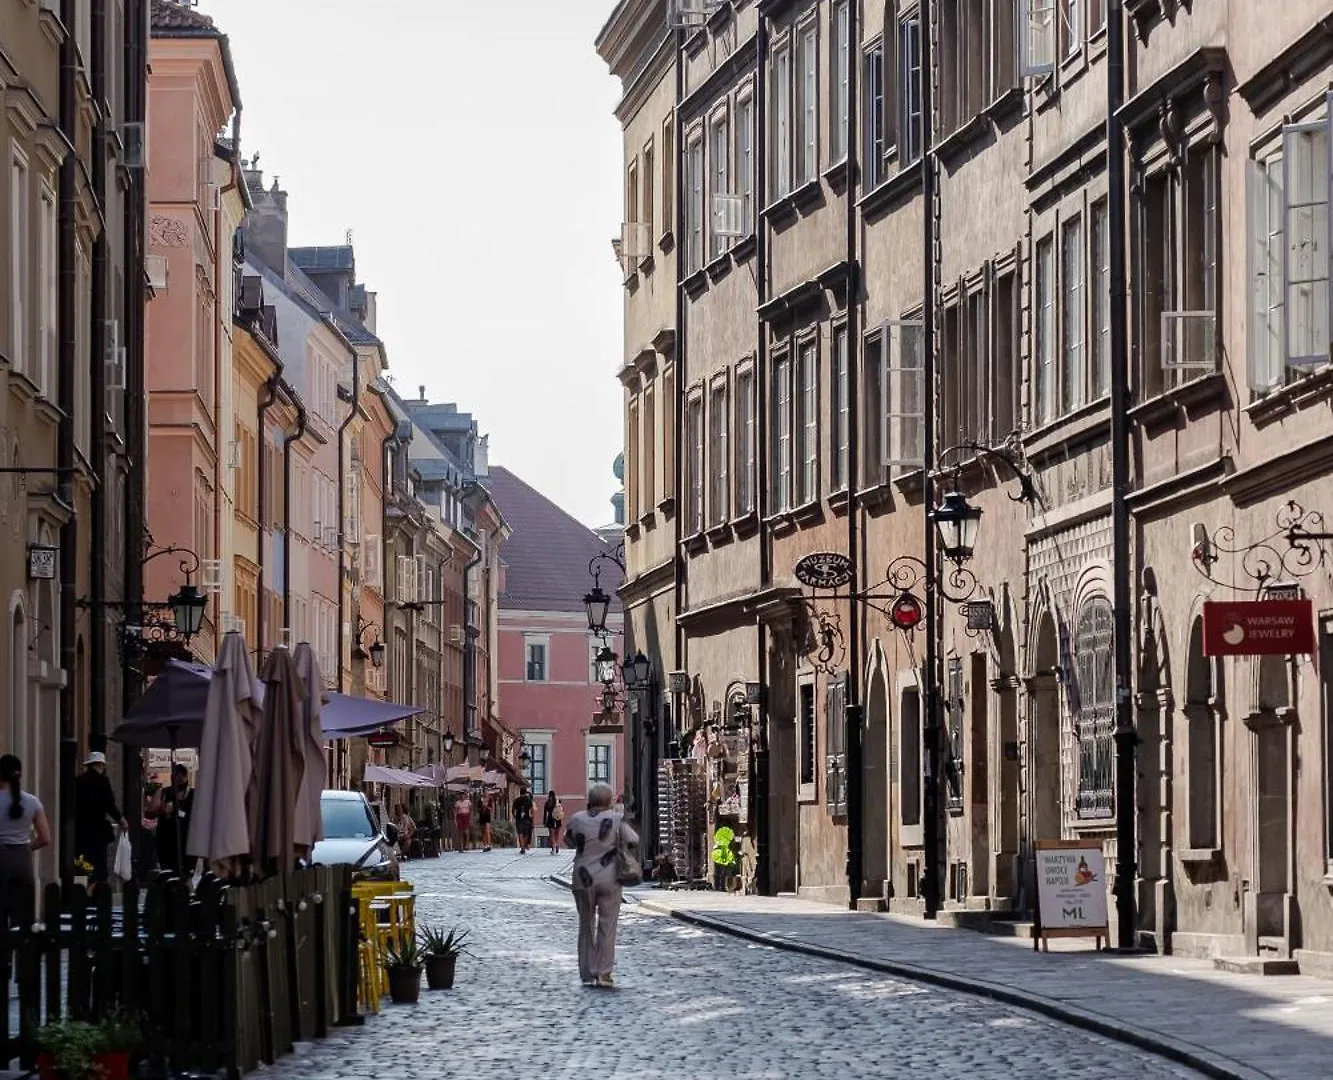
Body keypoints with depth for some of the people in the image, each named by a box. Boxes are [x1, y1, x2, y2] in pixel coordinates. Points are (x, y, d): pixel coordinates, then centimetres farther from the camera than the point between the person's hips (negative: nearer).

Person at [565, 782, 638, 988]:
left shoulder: (577, 820, -5)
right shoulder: (616, 820, -9)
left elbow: (569, 842, 11)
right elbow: (633, 841, 1)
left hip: (583, 880, 2)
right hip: (610, 879, -2)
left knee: (586, 926, 13)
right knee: (607, 926, 3)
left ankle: (587, 974, 13)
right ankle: (603, 972, -4)